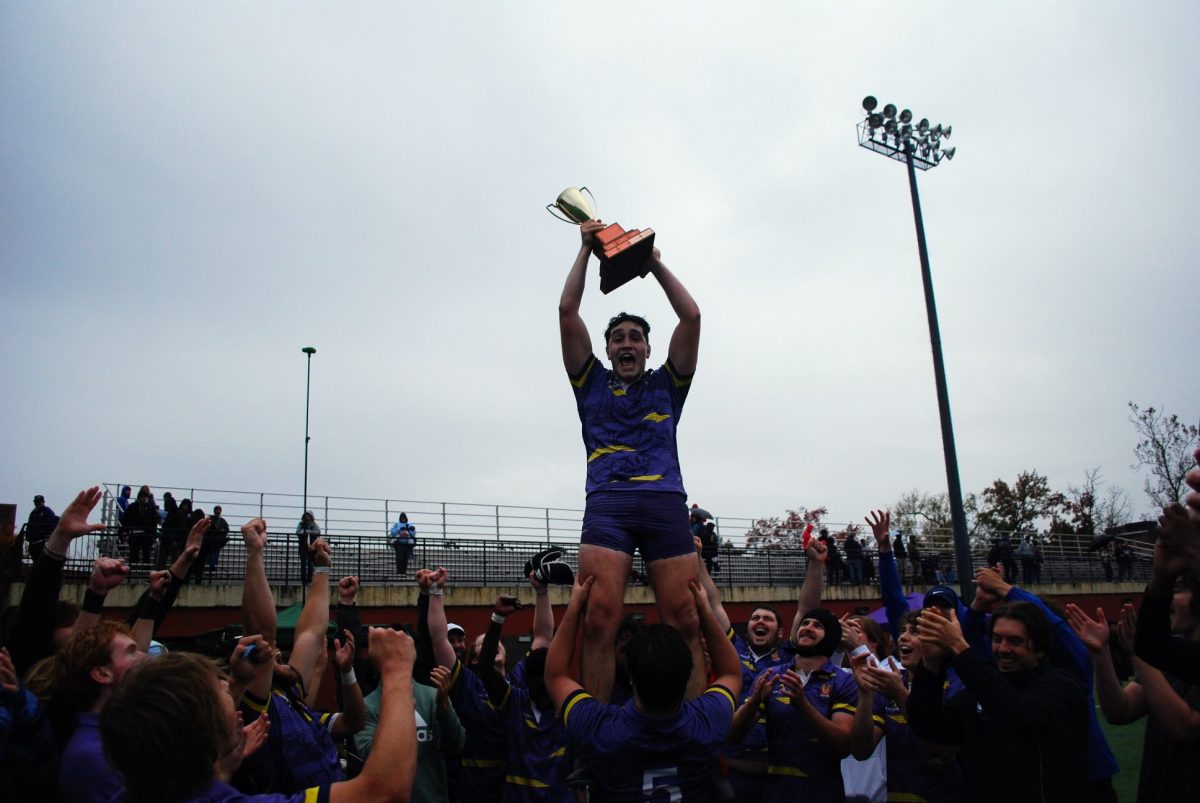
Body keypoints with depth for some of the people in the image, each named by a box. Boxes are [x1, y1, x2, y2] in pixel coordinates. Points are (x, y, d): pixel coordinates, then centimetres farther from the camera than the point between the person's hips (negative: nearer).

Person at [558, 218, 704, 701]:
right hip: (607, 504, -1)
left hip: (666, 503, 1)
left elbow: (691, 317, 15)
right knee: (599, 620, -17)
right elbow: (567, 313, 15)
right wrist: (587, 249, 21)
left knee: (685, 623, -7)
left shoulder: (666, 385, 23)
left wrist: (654, 262, 22)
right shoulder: (592, 384, 21)